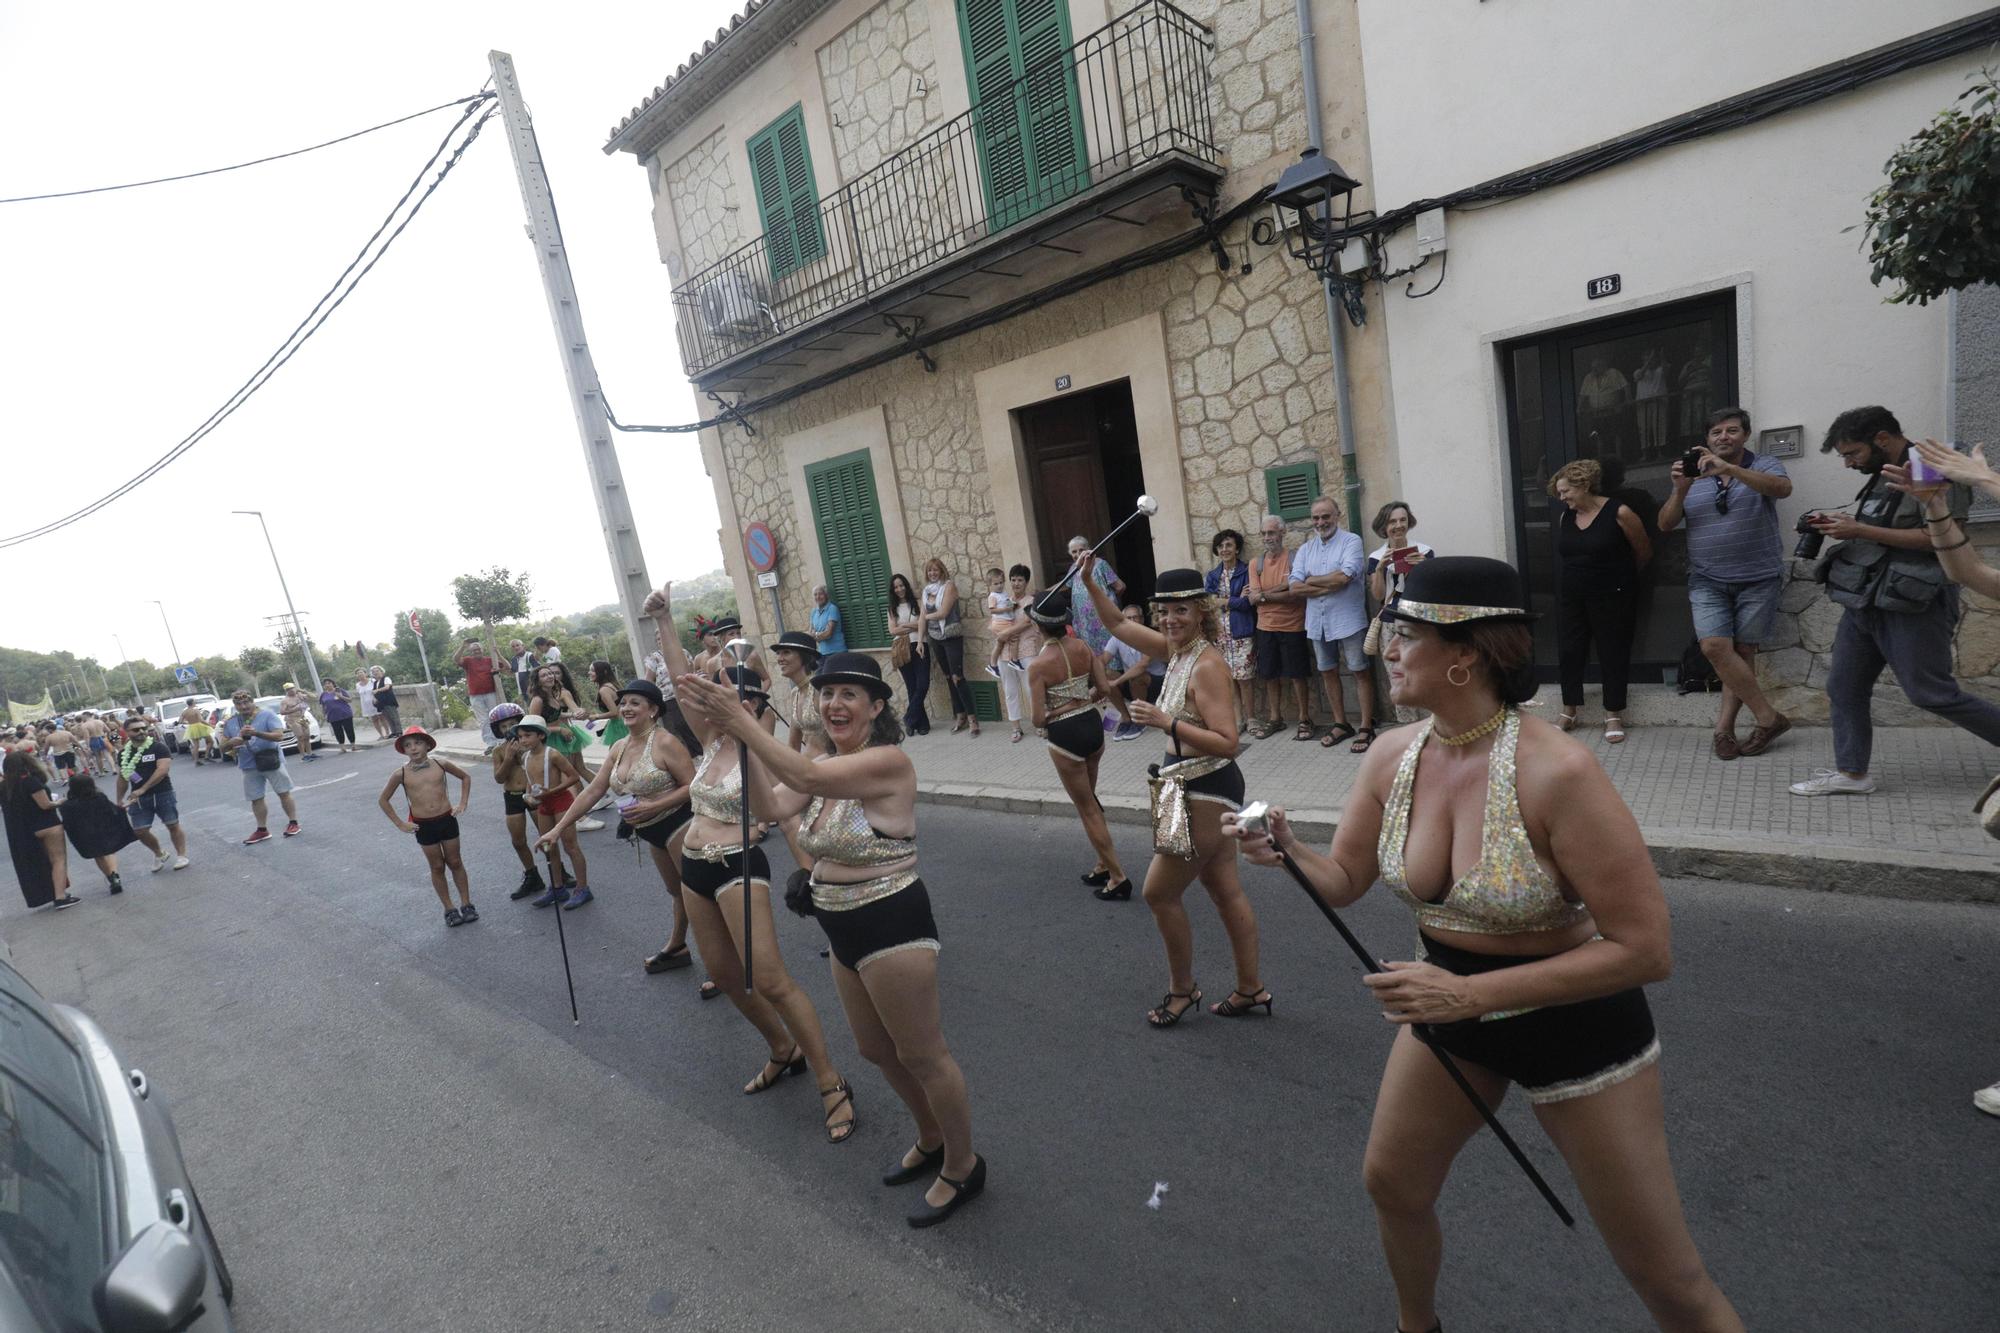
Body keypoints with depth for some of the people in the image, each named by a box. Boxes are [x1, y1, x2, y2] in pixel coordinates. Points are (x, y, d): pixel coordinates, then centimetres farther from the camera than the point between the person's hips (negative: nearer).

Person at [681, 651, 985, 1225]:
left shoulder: (889, 762, -20)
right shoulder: (823, 765, 5)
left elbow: (809, 778, -35)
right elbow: (771, 808, -12)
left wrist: (742, 725, -37)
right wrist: (743, 745, -24)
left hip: (892, 926, -9)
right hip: (845, 931, 9)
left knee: (922, 1055, 7)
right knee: (876, 1049, 24)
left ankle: (963, 1166, 30)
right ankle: (931, 1140, 47)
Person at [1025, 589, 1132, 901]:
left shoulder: (1038, 665, -19)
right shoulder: (1083, 647, -3)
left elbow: (1038, 720, -19)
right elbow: (1104, 688, -2)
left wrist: (1043, 714, 3)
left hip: (1065, 736, -6)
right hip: (1093, 725, 6)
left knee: (1087, 808, 9)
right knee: (1089, 801, 25)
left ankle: (1118, 876, 14)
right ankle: (1104, 864, 34)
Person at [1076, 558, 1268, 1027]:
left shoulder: (1207, 665, -21)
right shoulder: (1175, 649, 5)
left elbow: (1227, 743, -25)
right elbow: (1118, 623, 15)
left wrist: (1165, 722, -28)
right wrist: (1090, 583, 5)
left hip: (1204, 790, -9)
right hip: (1198, 789, 9)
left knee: (1159, 892, 3)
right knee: (1225, 892, 17)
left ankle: (1181, 989, 22)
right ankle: (1251, 989, 31)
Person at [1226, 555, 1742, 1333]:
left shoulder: (1556, 772, -31)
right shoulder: (1392, 758, -12)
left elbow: (1646, 949, -26)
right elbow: (1343, 881, -2)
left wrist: (1473, 992, -30)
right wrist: (1286, 852, -24)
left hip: (1575, 1024, -6)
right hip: (1450, 1008, 6)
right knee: (1391, 1184, 23)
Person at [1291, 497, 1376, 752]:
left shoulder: (1351, 541, -5)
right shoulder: (1305, 549, 10)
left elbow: (1344, 576, -19)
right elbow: (1295, 585, -1)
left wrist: (1311, 581, -6)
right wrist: (1330, 586, -13)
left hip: (1348, 620, -6)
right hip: (1317, 622, 6)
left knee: (1360, 672, 1)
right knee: (1328, 672, 13)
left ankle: (1366, 728, 8)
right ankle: (1341, 724, 26)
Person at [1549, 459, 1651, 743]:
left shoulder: (1619, 514, -10)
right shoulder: (1565, 517, 4)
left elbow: (1644, 552, 1)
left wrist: (1622, 577, 13)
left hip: (1610, 597, -4)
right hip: (1571, 598, 4)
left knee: (1613, 653, 4)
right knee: (1568, 652, 5)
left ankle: (1613, 715, 15)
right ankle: (1569, 711, 19)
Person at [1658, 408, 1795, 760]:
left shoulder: (1763, 467, 3)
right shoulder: (1694, 477, 11)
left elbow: (1783, 488, -20)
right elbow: (1665, 525, 5)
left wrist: (1729, 469, -31)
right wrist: (1680, 490, -13)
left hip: (1758, 579, -1)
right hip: (1708, 580, 2)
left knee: (1743, 652, -1)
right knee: (1714, 646, -13)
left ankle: (1725, 725, 7)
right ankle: (1768, 717, -1)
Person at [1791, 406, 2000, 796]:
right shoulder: (1881, 477, 16)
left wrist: (1860, 530, -19)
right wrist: (1842, 526, 8)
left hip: (1912, 603, -9)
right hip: (1865, 600, 9)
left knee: (1931, 693, -4)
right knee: (1844, 688, 5)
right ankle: (1850, 772, 10)